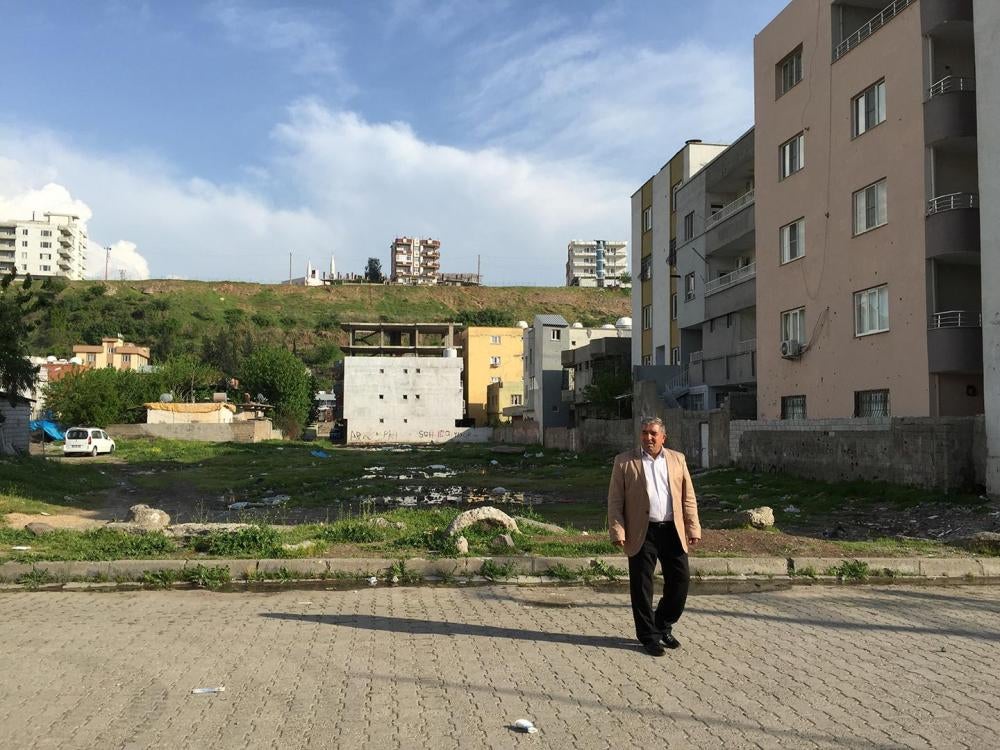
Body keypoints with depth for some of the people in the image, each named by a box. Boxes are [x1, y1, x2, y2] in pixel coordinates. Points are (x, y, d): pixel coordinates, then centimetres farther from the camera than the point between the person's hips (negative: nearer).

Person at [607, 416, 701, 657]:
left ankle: (663, 627, 28)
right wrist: (617, 532, -9)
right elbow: (615, 501, -1)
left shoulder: (677, 459, 10)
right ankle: (649, 636, 18)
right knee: (642, 587, 3)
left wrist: (693, 528, 3)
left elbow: (688, 498, 10)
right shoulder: (624, 461, 2)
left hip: (673, 530, 3)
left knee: (680, 580, 6)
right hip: (642, 533, -3)